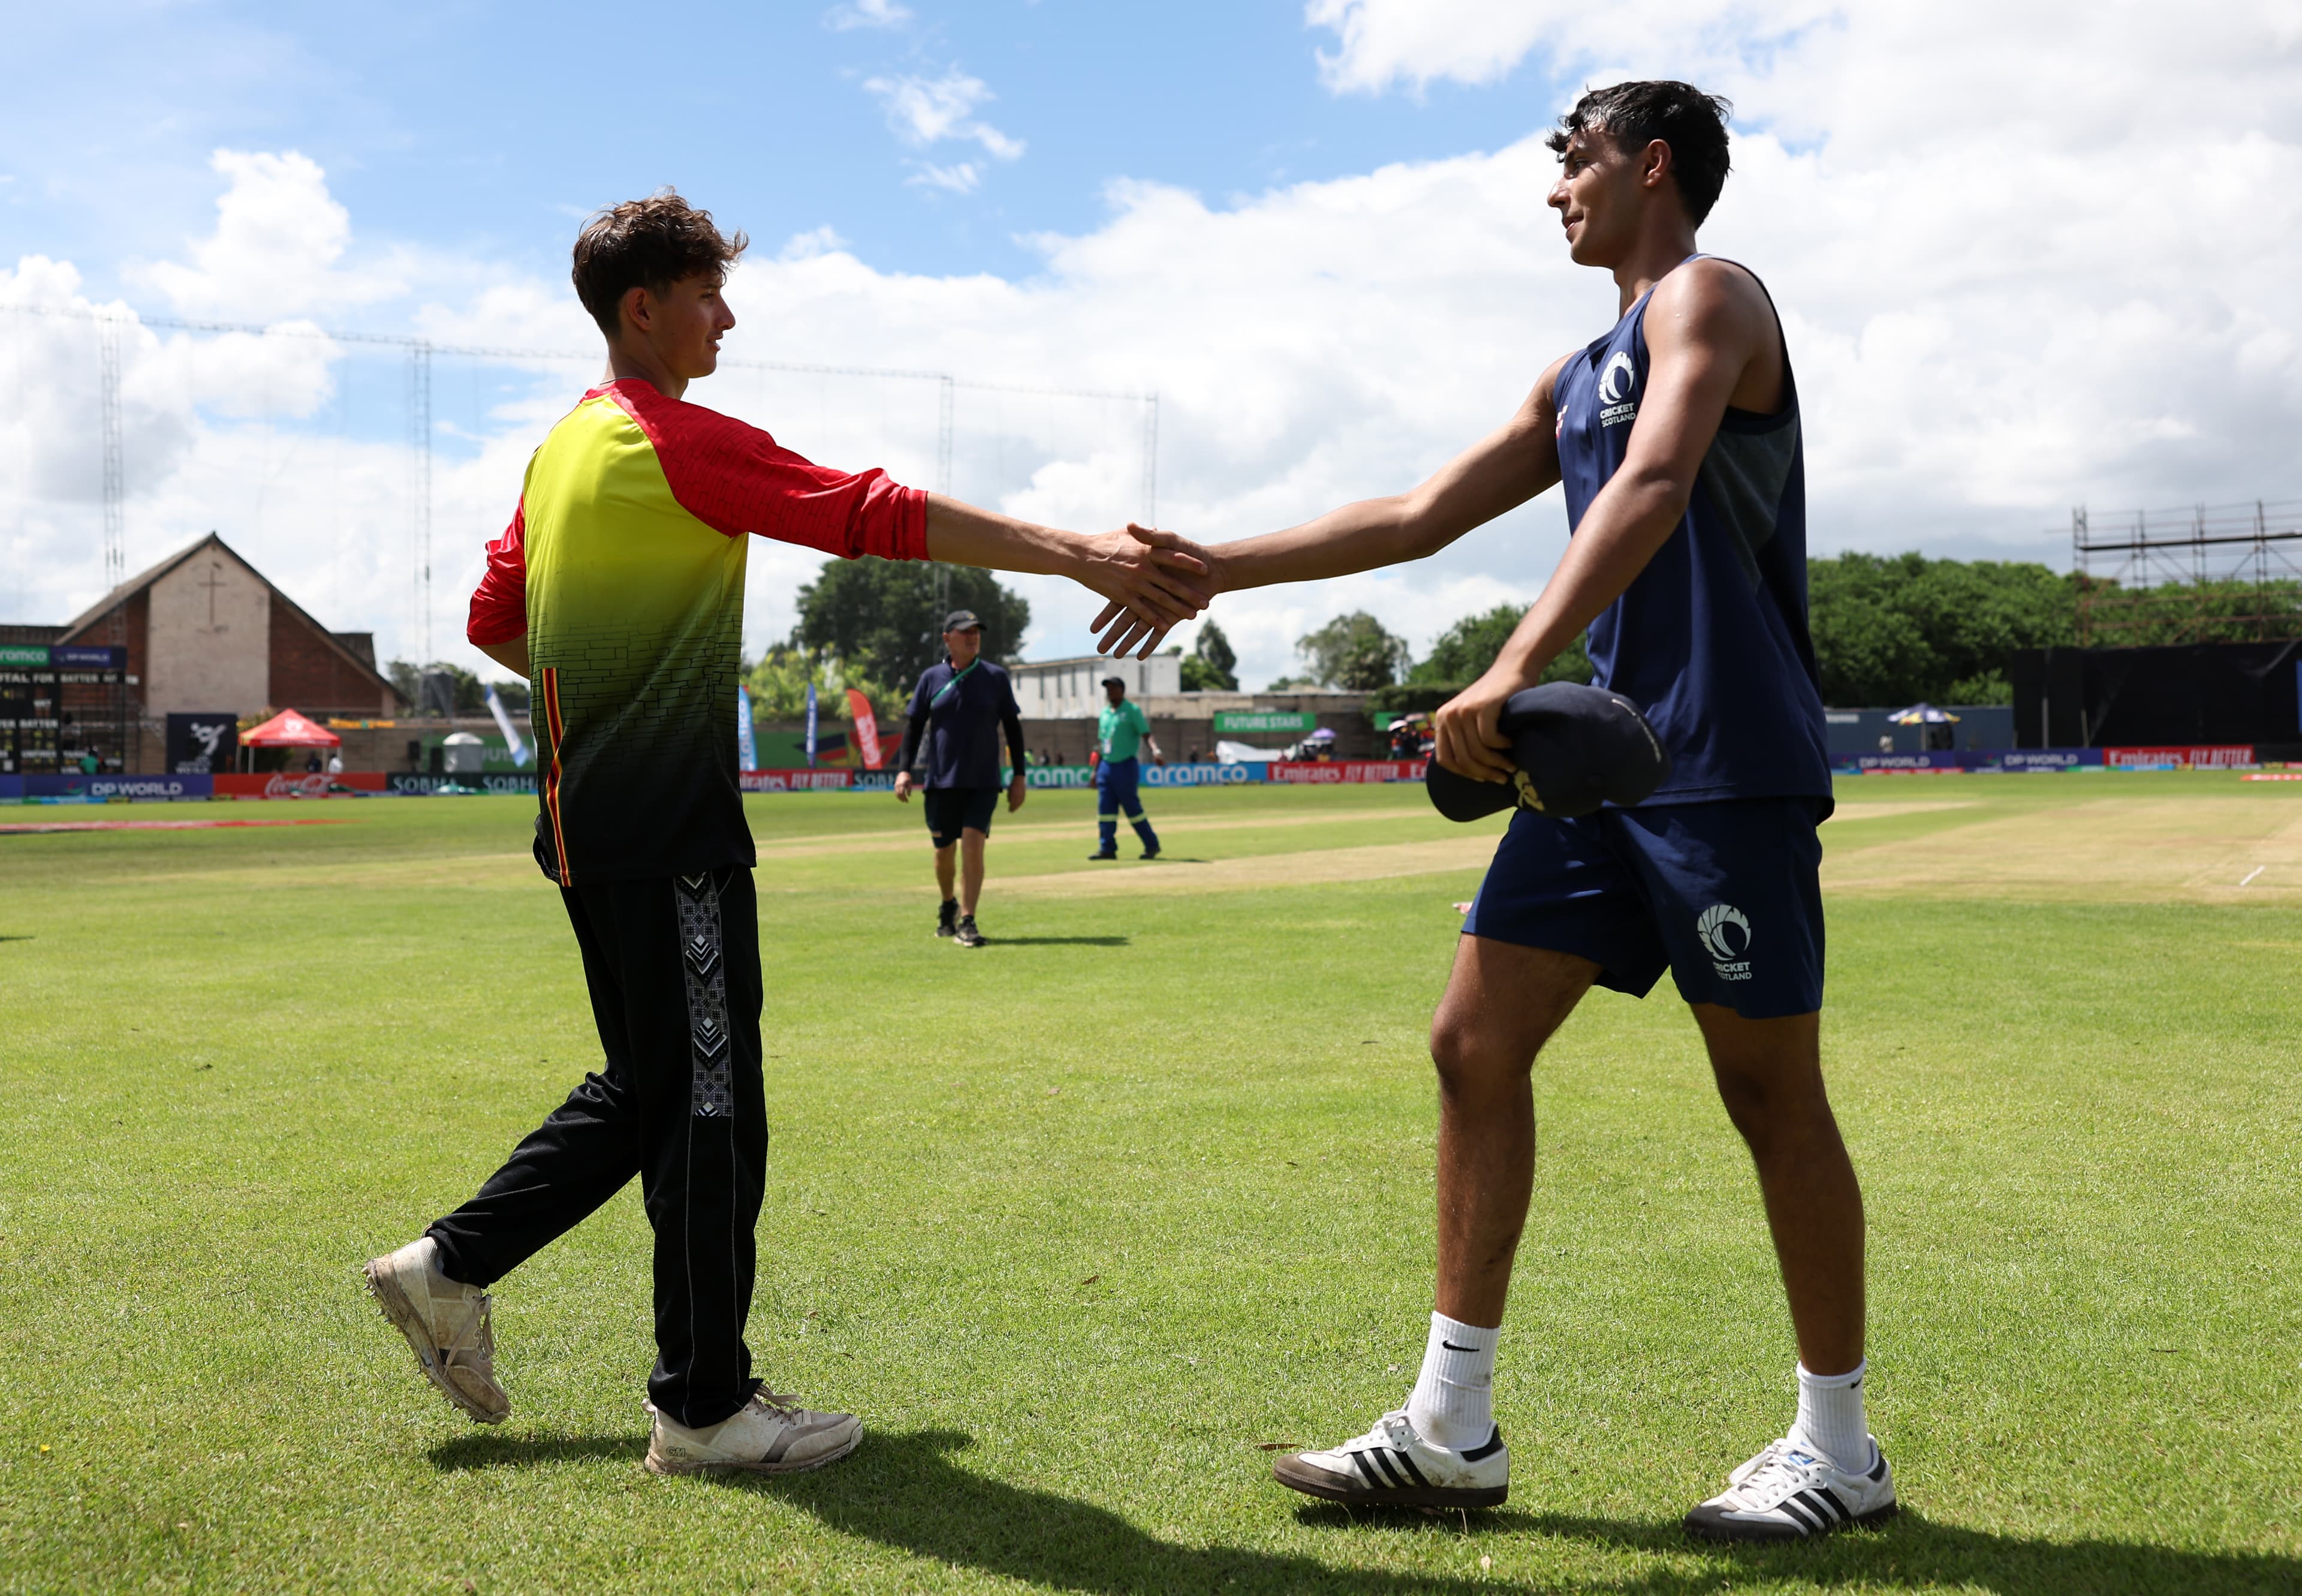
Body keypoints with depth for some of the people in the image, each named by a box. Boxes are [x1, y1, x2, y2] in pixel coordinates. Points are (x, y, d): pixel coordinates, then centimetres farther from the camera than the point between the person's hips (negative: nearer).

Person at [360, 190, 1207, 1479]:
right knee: (713, 1105, -2)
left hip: (588, 820, 10)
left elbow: (495, 622, 22)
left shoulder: (564, 448, 15)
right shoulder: (684, 444, -13)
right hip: (670, 826, -9)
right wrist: (1081, 555, -25)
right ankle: (705, 1407, 6)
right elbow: (876, 514, -22)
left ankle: (451, 1266, 23)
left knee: (647, 1086, 20)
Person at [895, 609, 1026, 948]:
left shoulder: (996, 677, 3)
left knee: (973, 846, -14)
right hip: (941, 781, 1)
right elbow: (914, 725, 6)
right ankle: (948, 905, 35)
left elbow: (1013, 727, 7)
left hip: (983, 782, -1)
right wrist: (904, 769, -5)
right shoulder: (932, 678, 4)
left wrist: (1019, 776, 2)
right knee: (944, 850, 8)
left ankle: (966, 921, -11)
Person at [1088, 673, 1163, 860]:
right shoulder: (1104, 713, 15)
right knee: (1105, 809, 0)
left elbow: (1146, 734, -13)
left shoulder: (1133, 710, -4)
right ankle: (1107, 849, 1)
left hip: (1126, 766, -6)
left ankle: (1152, 845, 9)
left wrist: (1156, 751, -32)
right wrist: (1096, 770, 17)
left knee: (1132, 808, -3)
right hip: (1106, 766, 6)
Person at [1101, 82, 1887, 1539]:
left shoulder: (1706, 296, -5)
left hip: (1728, 764, -9)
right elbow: (1419, 518, 25)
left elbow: (1654, 489, -23)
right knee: (1475, 1044, 2)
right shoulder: (1579, 376, 23)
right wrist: (1214, 569, 23)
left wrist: (1516, 669, -36)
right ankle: (1452, 1428, 9)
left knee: (1774, 1094, -1)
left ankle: (1840, 1450, 15)